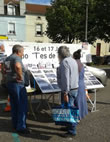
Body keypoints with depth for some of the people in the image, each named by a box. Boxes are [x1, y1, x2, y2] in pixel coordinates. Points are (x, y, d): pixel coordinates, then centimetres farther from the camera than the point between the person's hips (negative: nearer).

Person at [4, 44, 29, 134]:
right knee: (22, 106, -2)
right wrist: (20, 76, -23)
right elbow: (18, 66, -36)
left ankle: (15, 125, 25)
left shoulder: (7, 58, 14)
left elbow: (5, 70, 27)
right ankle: (21, 127, 2)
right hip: (18, 84, -9)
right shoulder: (17, 58, -15)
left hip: (9, 83, 10)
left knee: (14, 106, 16)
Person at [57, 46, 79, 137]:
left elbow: (65, 79, -23)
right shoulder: (73, 60, 13)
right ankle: (69, 126, 34)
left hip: (69, 90, -10)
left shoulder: (64, 62, -17)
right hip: (75, 88, 10)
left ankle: (72, 131, 11)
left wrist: (65, 93, -21)